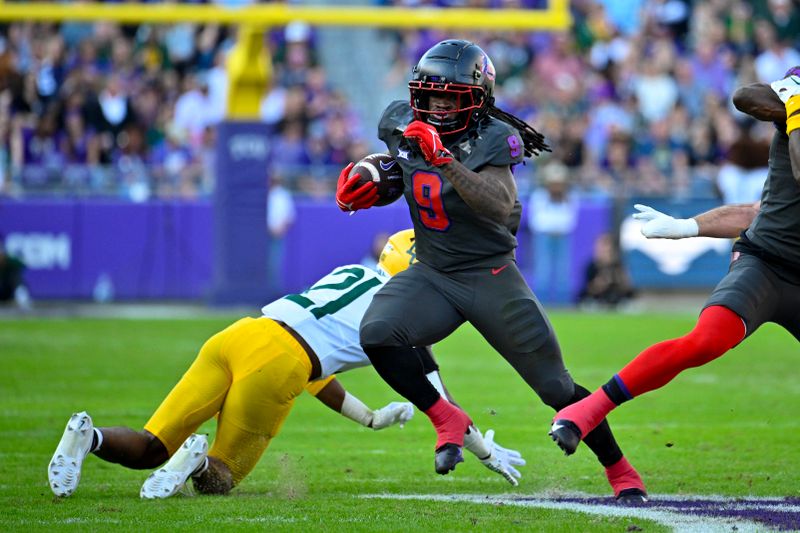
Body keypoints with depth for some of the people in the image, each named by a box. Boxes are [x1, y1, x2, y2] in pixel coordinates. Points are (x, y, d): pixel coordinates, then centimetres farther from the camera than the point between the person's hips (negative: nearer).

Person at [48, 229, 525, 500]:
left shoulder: (350, 276, 32)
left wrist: (371, 418, 48)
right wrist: (487, 451, 34)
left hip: (237, 334, 6)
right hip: (276, 364, -6)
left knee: (149, 451, 8)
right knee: (218, 479, 8)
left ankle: (88, 435, -23)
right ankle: (199, 459, -27)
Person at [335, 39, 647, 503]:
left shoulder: (492, 139, -17)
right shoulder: (402, 124, -2)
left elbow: (500, 207, -34)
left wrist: (444, 159, -42)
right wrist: (361, 189, 1)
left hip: (490, 275, -4)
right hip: (432, 274, 4)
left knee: (556, 387, -1)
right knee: (377, 334, -25)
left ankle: (622, 473, 18)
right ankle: (448, 422, -6)